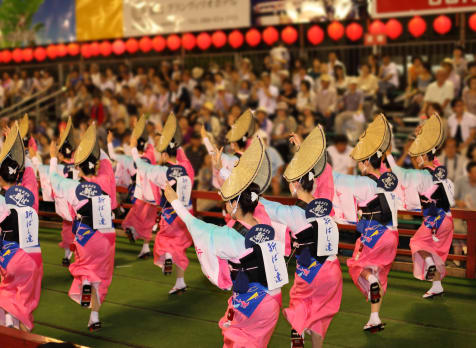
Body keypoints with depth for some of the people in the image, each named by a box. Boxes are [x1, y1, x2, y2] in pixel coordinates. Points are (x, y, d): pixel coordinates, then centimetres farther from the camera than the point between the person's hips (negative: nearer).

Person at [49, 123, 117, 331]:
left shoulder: (73, 188, -12)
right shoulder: (105, 181, -8)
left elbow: (54, 179, 8)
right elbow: (105, 160, 13)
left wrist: (53, 158, 21)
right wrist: (94, 146, 22)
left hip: (85, 238, -2)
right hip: (107, 236, 2)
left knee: (87, 268, 22)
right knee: (101, 276, 13)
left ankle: (85, 281, -12)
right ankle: (94, 317, 12)